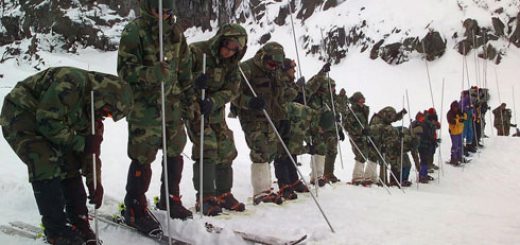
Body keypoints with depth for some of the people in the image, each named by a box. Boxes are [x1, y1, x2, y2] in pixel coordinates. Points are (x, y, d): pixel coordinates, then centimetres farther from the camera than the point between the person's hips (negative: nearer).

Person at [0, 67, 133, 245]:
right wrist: (81, 142, -23)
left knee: (69, 163, 2)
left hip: (44, 122, 8)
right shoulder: (73, 82, -30)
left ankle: (79, 222, 13)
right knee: (47, 165, -18)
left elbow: (91, 150, 3)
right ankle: (55, 229, -7)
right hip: (18, 116, -8)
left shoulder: (92, 108, -3)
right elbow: (47, 120, -29)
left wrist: (95, 184, -2)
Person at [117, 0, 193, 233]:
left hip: (172, 104, 6)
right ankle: (135, 210, 10)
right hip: (145, 106, -6)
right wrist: (150, 74, -31)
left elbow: (185, 69, 16)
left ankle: (170, 198, 33)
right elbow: (125, 69, -13)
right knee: (142, 157, -5)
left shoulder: (175, 31, 9)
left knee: (174, 153, 14)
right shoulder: (134, 31, -10)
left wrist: (188, 101, 15)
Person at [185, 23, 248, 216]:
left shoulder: (232, 63, 0)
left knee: (226, 149, 5)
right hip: (193, 106, -6)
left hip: (215, 108, 6)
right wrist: (194, 81, -37)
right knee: (206, 147, -18)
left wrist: (213, 102, -27)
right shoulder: (196, 52, -17)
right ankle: (205, 197, -12)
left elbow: (232, 90, -8)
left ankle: (223, 193, 18)